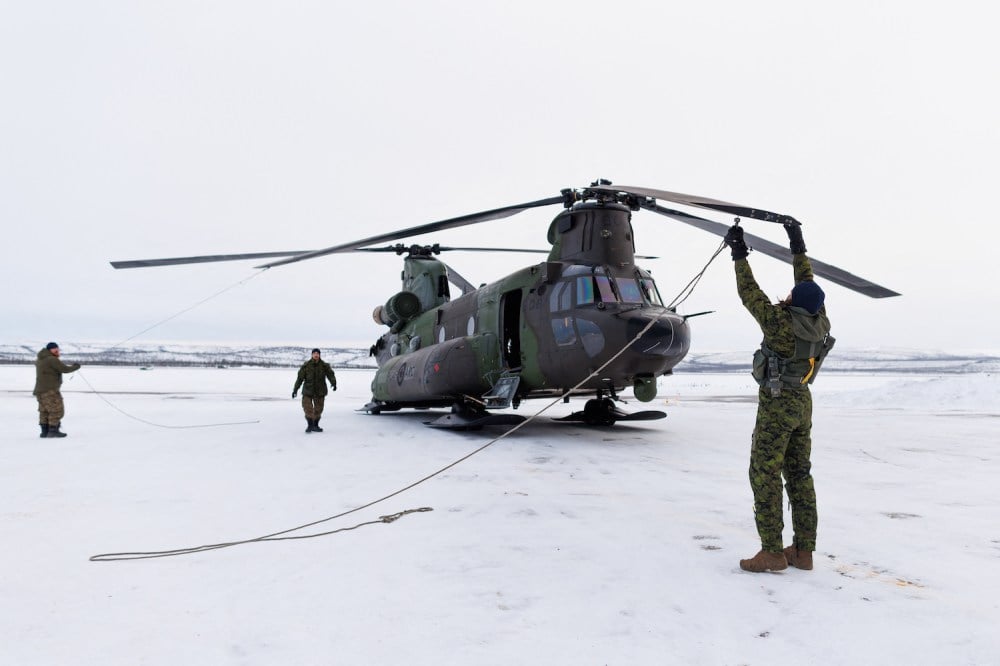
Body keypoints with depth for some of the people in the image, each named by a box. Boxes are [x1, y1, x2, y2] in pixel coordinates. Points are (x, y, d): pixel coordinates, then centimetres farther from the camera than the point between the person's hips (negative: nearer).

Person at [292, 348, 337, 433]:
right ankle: (310, 425, 3)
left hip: (320, 391, 1)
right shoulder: (306, 365, -7)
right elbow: (300, 377, -2)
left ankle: (315, 426, 25)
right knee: (307, 408, -10)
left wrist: (334, 383, -34)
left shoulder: (324, 365, -6)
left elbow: (330, 374, -15)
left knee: (318, 410, 9)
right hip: (308, 390, -1)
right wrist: (295, 389, -2)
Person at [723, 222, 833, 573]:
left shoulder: (782, 322, -20)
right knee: (799, 475, 10)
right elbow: (808, 283, 14)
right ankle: (803, 551, 14)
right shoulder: (820, 322, 0)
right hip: (802, 403, 8)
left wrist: (739, 255, -6)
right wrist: (798, 248, 22)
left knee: (765, 476, -4)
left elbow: (750, 294, -14)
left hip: (777, 404, -8)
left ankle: (772, 553, -4)